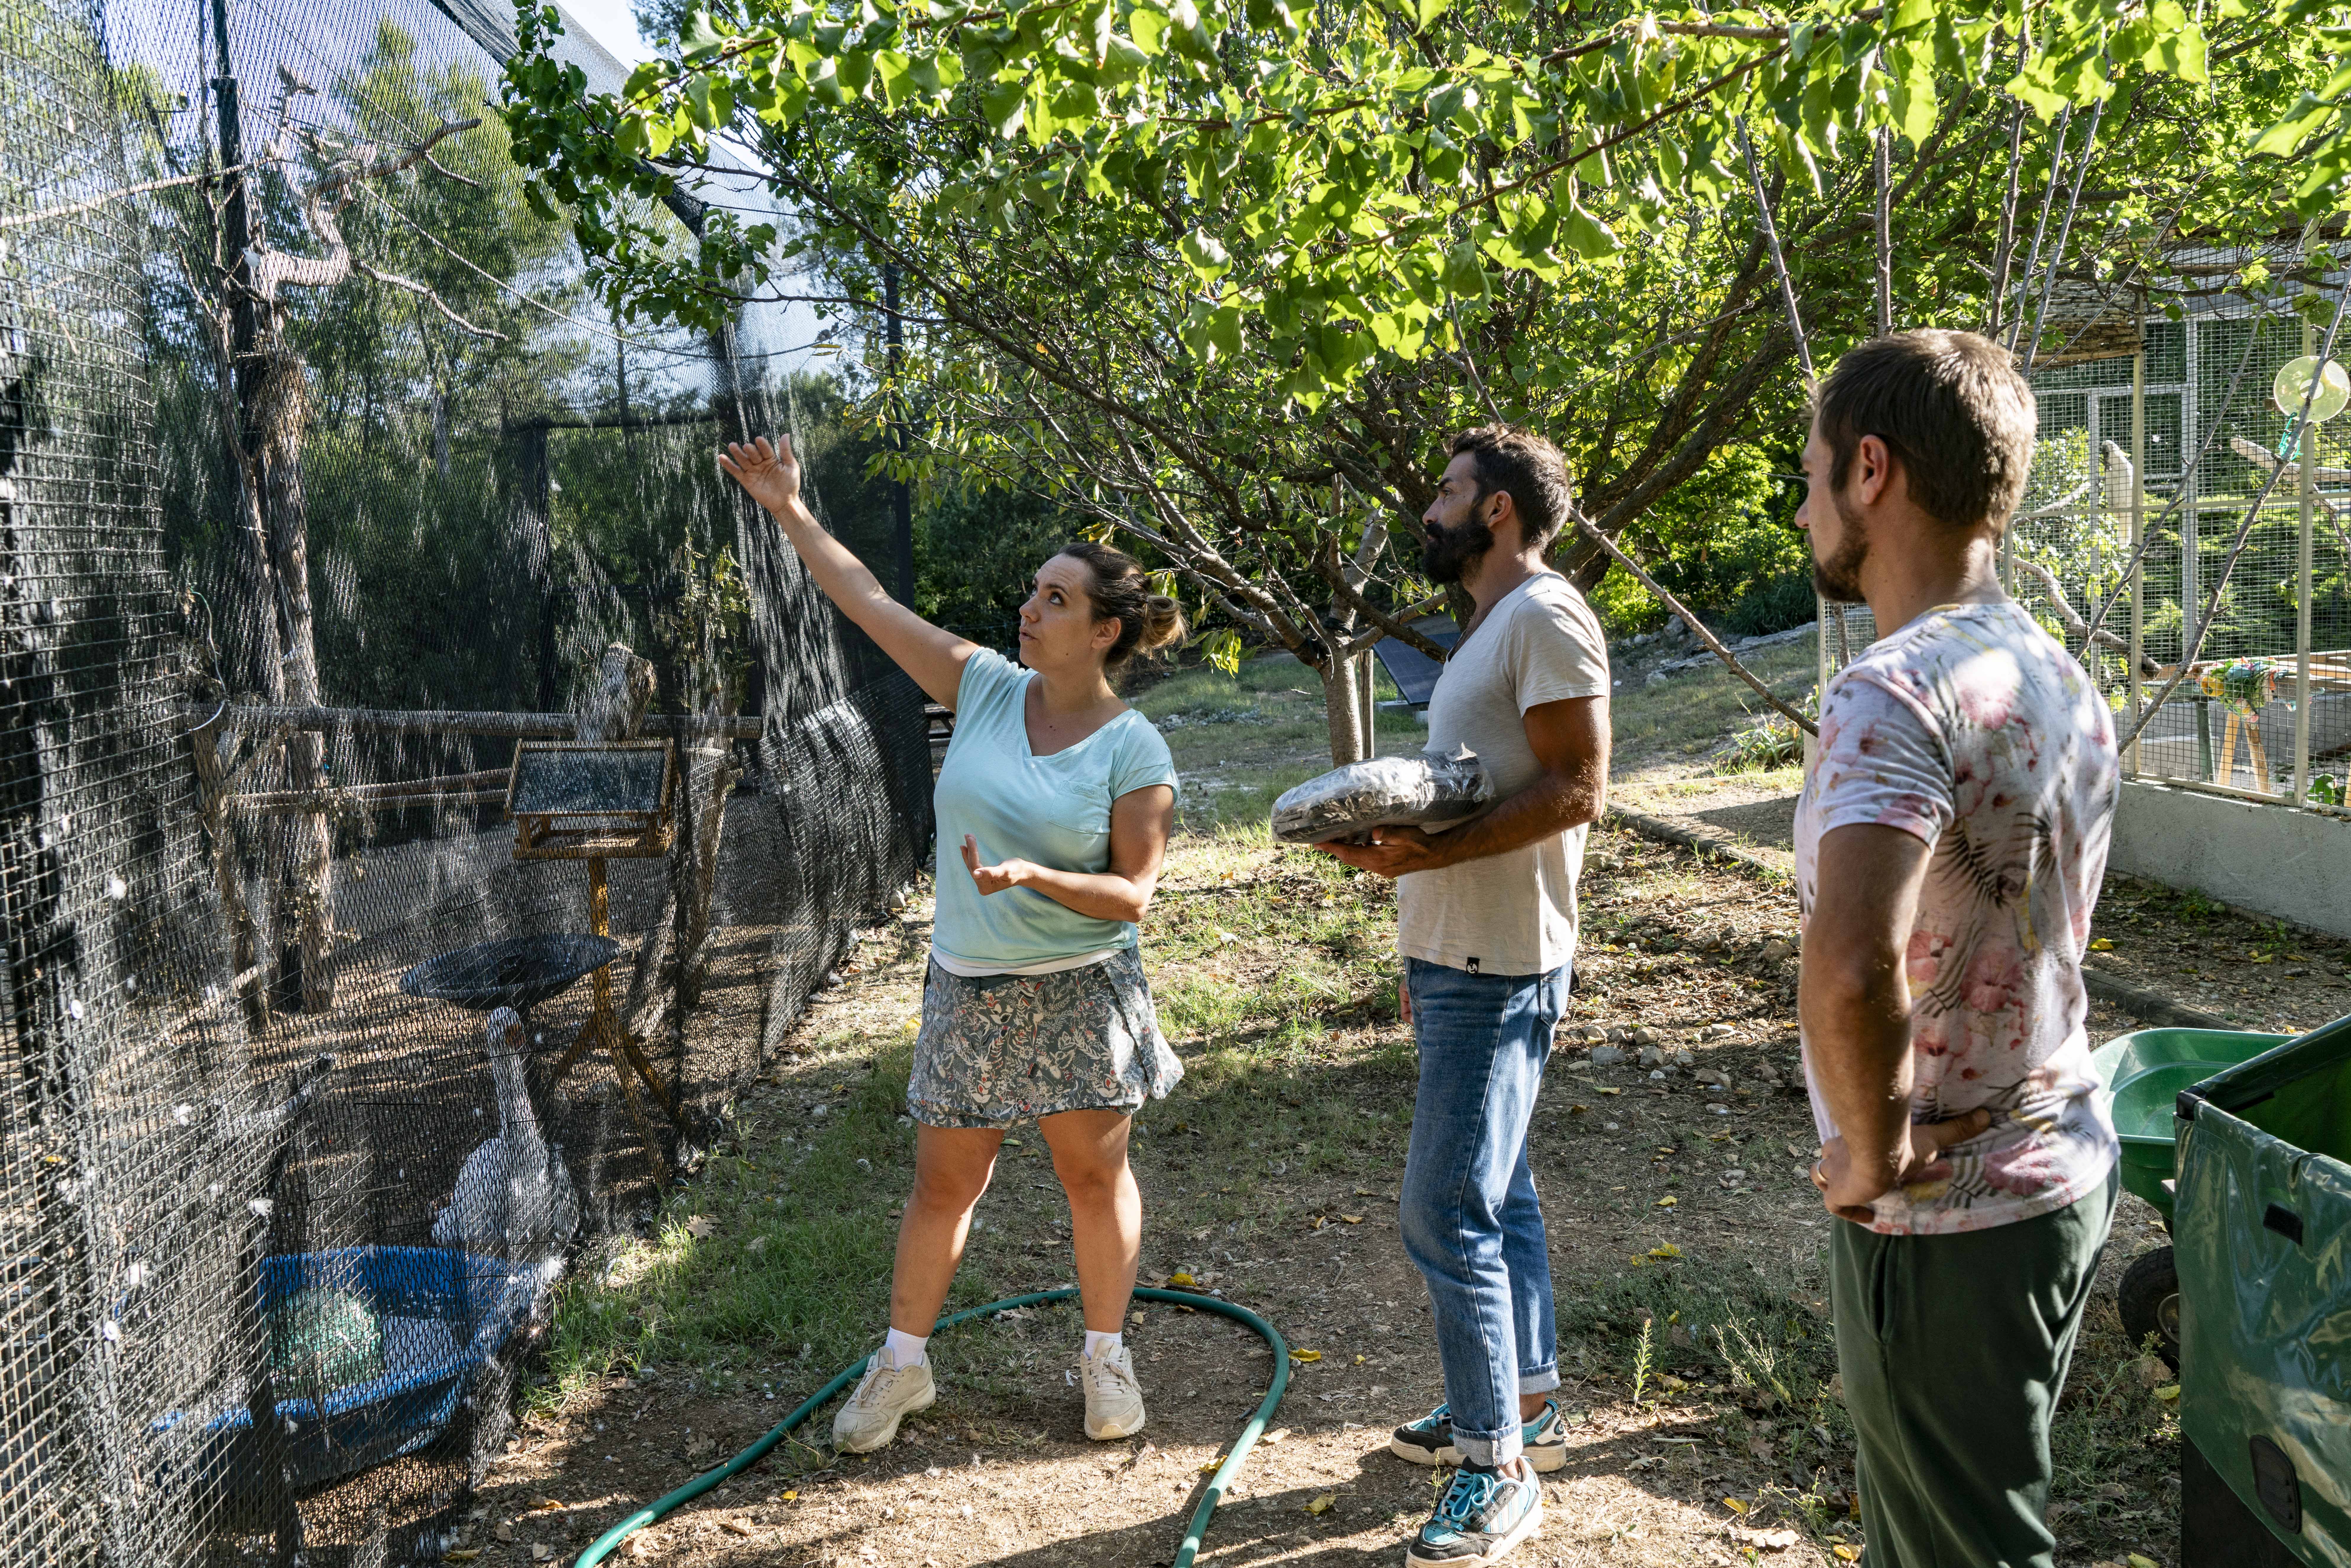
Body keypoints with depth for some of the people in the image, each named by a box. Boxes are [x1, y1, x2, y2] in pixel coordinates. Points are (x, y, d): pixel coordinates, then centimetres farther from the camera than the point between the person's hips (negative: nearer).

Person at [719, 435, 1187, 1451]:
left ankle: (1105, 1358, 29)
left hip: (1080, 990, -3)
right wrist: (791, 513, 2)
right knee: (943, 1185, 11)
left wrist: (1032, 876, -26)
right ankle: (902, 1364, 28)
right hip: (969, 987, 3)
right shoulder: (985, 688, 0)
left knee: (1095, 1177, 9)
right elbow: (869, 601, 2)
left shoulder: (1134, 751, -11)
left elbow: (1133, 892, -12)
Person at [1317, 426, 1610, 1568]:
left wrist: (1428, 850, -27)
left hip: (1498, 969, -10)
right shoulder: (1491, 627, 18)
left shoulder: (1545, 614, -13)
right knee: (1495, 1197, 17)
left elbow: (1578, 788, -21)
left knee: (1447, 1214, -7)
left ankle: (1500, 1469, 5)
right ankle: (1522, 1403, 31)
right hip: (1459, 959, 10)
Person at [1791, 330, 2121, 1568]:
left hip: (1942, 1221, -8)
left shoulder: (1894, 690, -25)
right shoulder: (2061, 678, 4)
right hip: (2064, 1163, 9)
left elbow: (1850, 968, -41)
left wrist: (1874, 1153, -24)